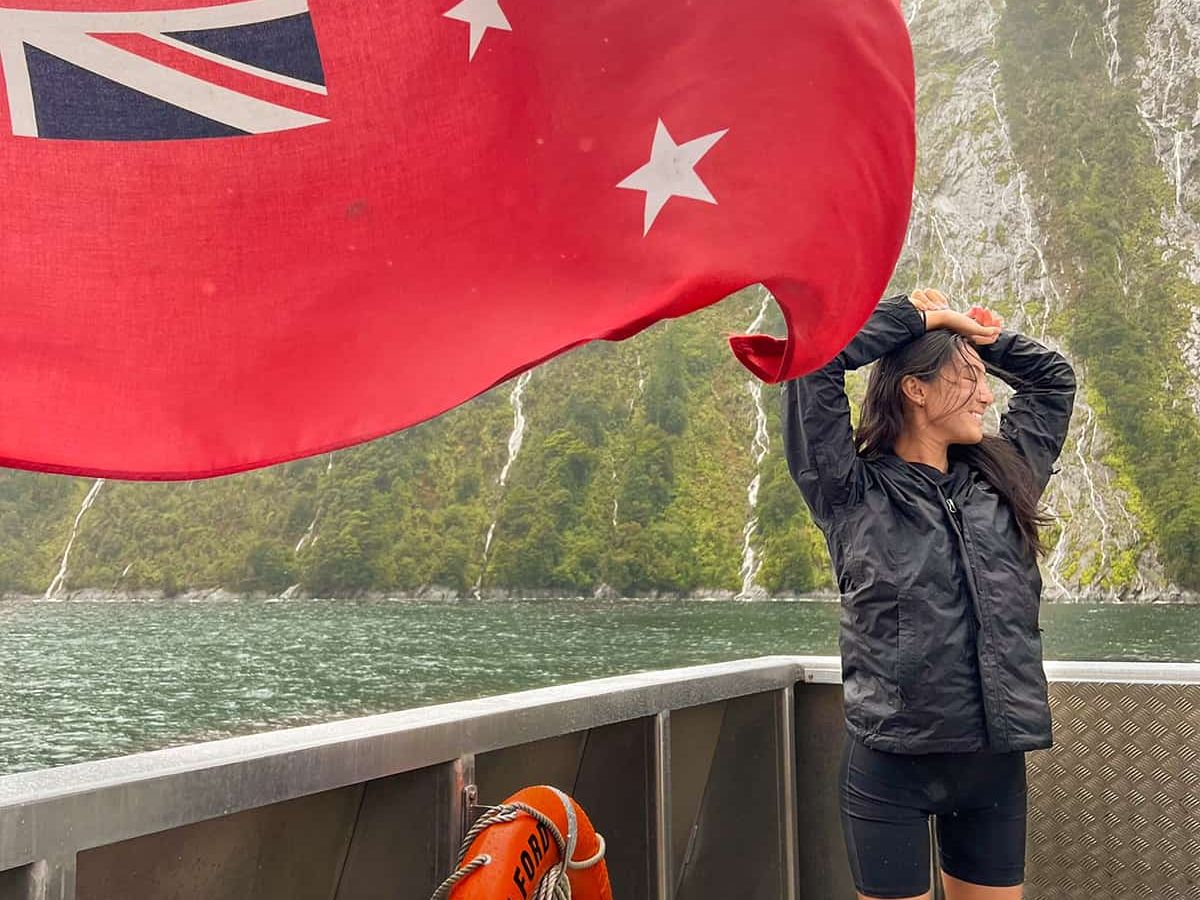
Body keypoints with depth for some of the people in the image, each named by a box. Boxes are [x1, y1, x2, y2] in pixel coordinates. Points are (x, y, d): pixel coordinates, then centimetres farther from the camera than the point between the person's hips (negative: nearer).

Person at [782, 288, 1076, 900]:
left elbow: (1053, 377, 22)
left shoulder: (1003, 477, 11)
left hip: (996, 762, 5)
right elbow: (814, 359, -14)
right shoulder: (852, 492, -5)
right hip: (891, 763, -5)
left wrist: (968, 327, 13)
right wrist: (919, 316, -2)